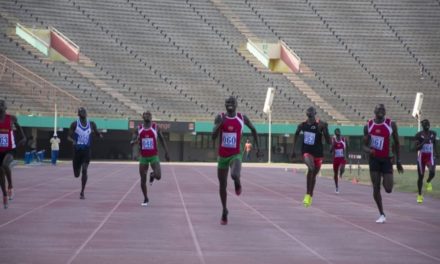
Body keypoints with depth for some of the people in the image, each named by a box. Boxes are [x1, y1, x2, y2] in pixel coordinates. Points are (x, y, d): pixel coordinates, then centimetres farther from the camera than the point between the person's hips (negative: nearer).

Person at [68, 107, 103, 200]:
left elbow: (97, 133, 14)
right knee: (76, 174, 5)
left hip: (87, 150, 0)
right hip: (77, 150, 0)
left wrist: (100, 135, -10)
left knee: (84, 170, -16)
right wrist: (73, 141, -26)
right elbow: (69, 136, -4)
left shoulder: (91, 124, 3)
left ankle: (82, 193, -6)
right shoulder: (74, 124, -3)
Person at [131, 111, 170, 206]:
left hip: (154, 156, -1)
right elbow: (135, 141, 11)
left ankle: (152, 175, 20)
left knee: (158, 176, -18)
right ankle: (145, 199, 19)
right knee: (143, 180, 1)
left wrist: (166, 152, 2)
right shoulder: (139, 128, 3)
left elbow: (162, 140, 6)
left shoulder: (155, 127, -1)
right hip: (143, 157, 2)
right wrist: (134, 142, -14)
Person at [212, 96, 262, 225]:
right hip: (222, 155, 2)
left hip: (236, 155, -2)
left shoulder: (242, 118, -4)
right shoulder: (220, 117, -5)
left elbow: (253, 129, 14)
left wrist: (257, 147, 12)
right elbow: (213, 137, -14)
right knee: (222, 185, 9)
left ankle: (237, 184, 8)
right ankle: (224, 210, 28)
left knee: (235, 175, -31)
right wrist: (221, 123, -29)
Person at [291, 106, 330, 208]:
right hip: (306, 151, 0)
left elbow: (328, 142, -13)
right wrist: (293, 150, 17)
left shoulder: (321, 125, -12)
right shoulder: (302, 125, -3)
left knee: (314, 174, 13)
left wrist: (325, 129, -29)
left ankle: (310, 196, 35)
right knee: (311, 168, -28)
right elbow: (296, 135, 17)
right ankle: (308, 194, -20)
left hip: (318, 152, 1)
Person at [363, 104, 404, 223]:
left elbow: (397, 143, 3)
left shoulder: (391, 124, -6)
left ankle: (388, 181, 31)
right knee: (376, 188, -1)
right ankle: (382, 215, 9)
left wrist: (398, 161, 1)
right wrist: (368, 150, -21)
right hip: (374, 159, 1)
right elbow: (365, 145, 3)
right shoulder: (368, 126, -1)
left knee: (388, 189, -7)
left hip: (387, 159, -1)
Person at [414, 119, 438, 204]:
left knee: (432, 172, -25)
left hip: (430, 156, 1)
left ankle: (428, 182, 11)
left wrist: (436, 152, 25)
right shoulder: (419, 135, -7)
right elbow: (417, 148, -12)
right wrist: (424, 142, -24)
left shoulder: (433, 134, 3)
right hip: (422, 156, -1)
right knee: (421, 176, 5)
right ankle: (419, 195, 20)